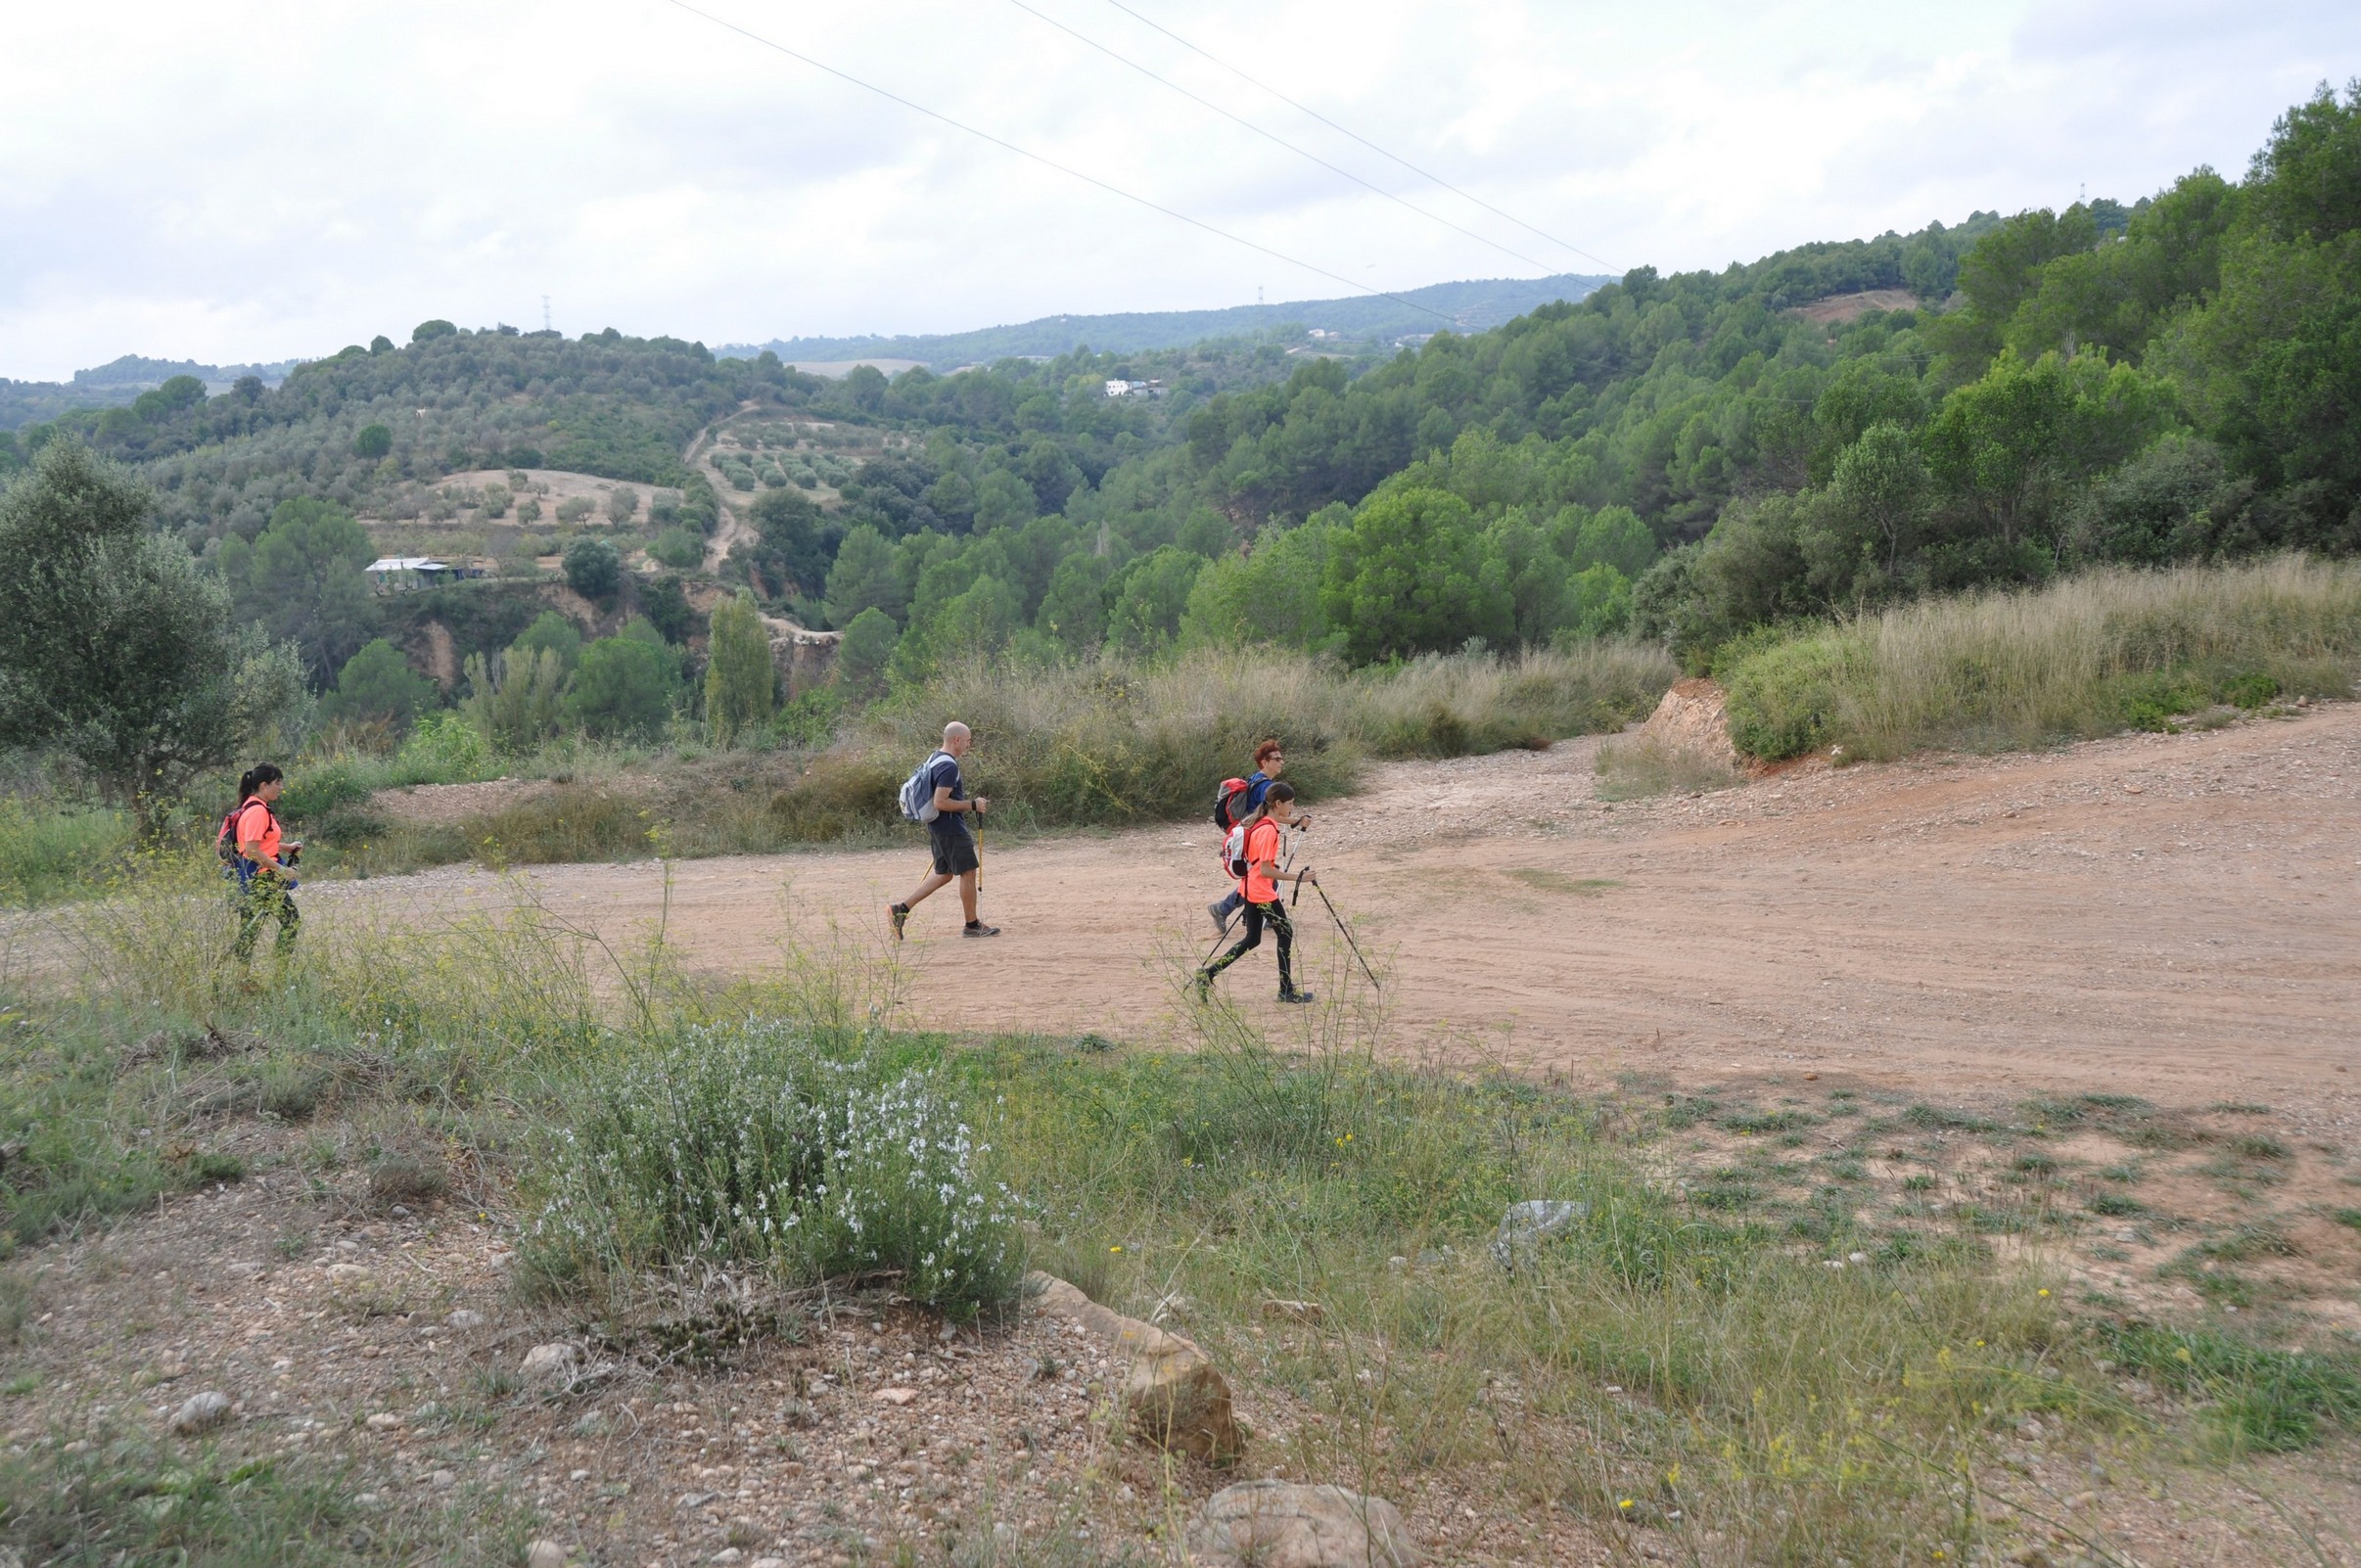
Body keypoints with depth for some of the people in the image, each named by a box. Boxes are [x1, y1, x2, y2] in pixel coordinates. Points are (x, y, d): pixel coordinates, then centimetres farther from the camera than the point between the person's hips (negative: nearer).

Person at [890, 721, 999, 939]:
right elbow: (940, 802, -25)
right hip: (951, 829, -10)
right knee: (968, 872, 0)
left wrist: (967, 804, 21)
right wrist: (972, 805, -18)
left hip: (937, 827, 10)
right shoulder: (949, 766, -20)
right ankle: (972, 925, 10)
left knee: (943, 873, 15)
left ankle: (901, 909, 10)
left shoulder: (935, 759, 13)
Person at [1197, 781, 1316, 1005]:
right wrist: (1297, 877, -20)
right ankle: (1287, 990, 9)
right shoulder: (1269, 830, -21)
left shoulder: (1260, 822, 7)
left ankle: (1208, 974, 8)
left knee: (1252, 939, 13)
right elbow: (1266, 870, -23)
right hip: (1263, 892, -9)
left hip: (1251, 888, 9)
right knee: (1286, 933, 3)